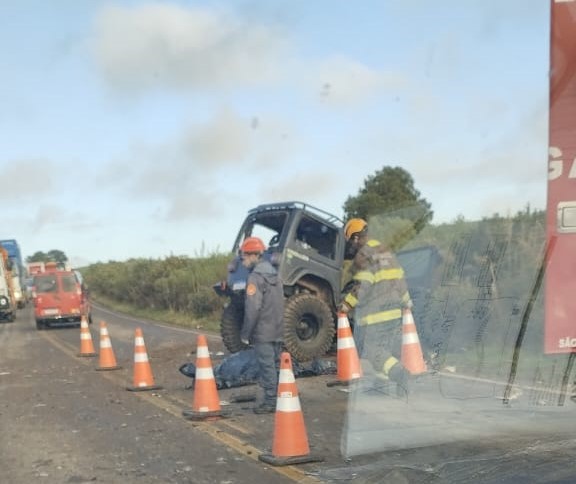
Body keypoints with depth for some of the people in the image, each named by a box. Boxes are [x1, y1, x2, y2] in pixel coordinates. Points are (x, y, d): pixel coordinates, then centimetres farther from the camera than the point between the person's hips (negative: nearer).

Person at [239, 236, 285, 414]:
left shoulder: (255, 277, -16)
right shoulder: (274, 273, 12)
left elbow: (252, 309, -19)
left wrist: (245, 333, -12)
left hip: (262, 332, -9)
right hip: (277, 329, 9)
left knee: (266, 366, -4)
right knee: (275, 364, 15)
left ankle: (270, 402, -1)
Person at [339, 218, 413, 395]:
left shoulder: (364, 256, -11)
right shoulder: (385, 251, 18)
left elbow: (362, 286, -21)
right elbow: (399, 279, 22)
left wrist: (347, 303, -14)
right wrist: (405, 300, 31)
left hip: (375, 313, -9)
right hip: (394, 310, 9)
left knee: (371, 348, -8)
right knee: (391, 348, 12)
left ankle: (397, 372, -24)